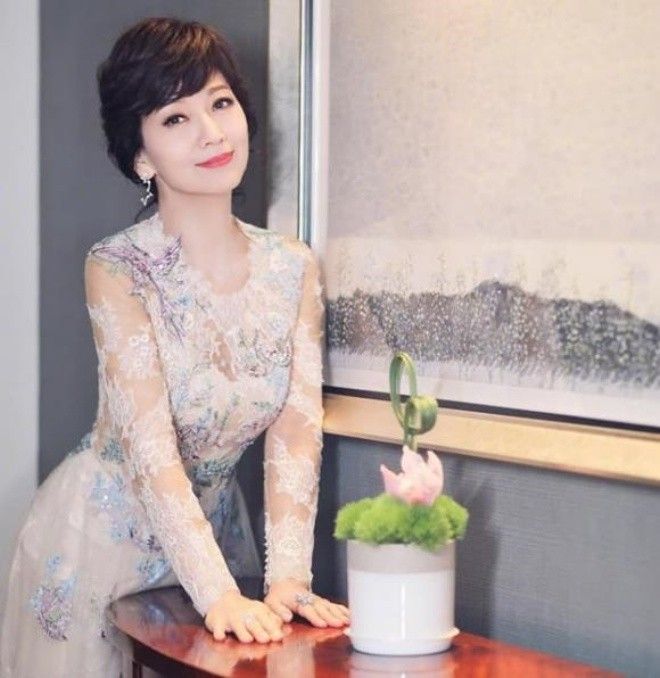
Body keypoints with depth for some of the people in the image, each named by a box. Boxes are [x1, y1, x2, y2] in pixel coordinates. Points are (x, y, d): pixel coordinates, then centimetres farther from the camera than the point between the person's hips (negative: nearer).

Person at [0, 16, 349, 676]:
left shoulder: (294, 268, -6)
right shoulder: (116, 269, -19)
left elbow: (296, 432, -11)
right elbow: (151, 449, -26)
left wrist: (287, 577, -21)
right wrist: (221, 595, -33)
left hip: (214, 527, 4)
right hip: (104, 532, -4)